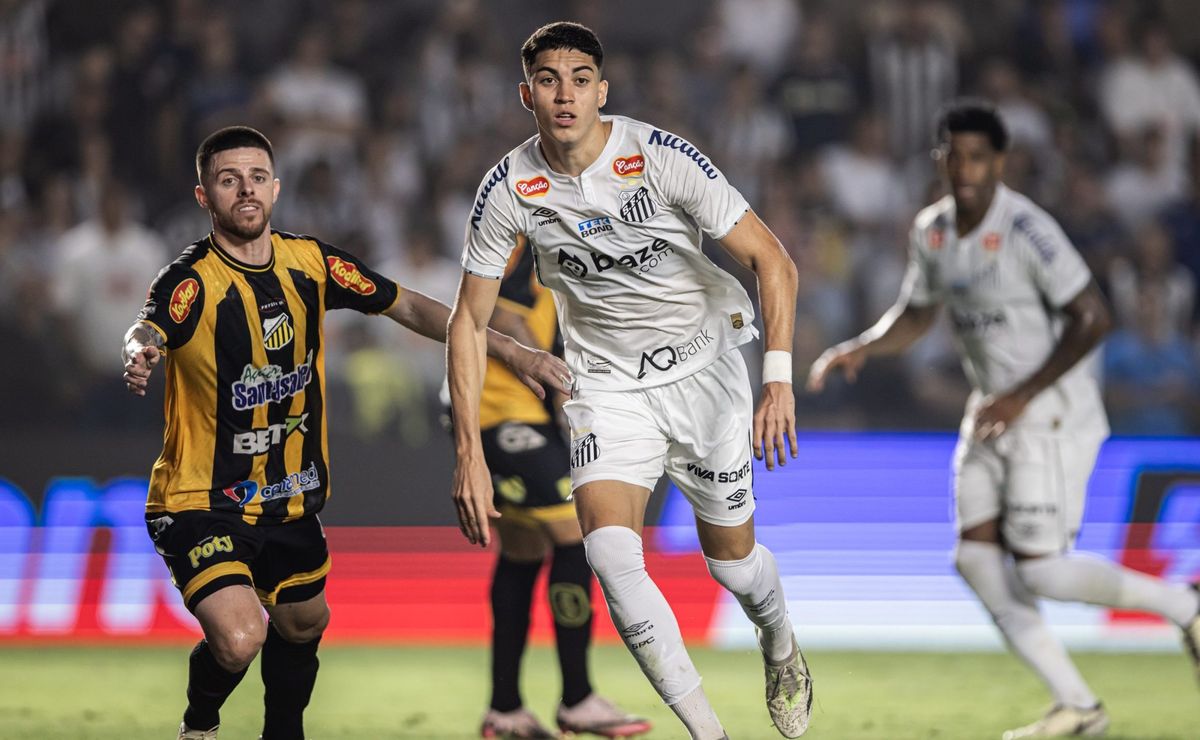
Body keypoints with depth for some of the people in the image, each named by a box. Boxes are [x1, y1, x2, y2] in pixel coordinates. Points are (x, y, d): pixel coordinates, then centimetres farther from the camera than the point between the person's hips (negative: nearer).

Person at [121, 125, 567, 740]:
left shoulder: (310, 263, -3)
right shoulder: (191, 281, -21)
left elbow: (408, 307, 8)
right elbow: (147, 332, -41)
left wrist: (514, 353, 4)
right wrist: (139, 355, -66)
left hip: (291, 500, 6)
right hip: (201, 503, -6)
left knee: (303, 626, 21)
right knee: (239, 638, -24)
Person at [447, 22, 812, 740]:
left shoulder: (660, 156, -20)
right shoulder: (510, 189, -12)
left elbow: (773, 260, -16)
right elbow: (469, 322, -2)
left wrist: (780, 377, -29)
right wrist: (470, 454, -9)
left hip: (703, 364, -1)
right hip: (606, 381, 1)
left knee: (733, 560, 9)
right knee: (610, 553, -21)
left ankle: (782, 650, 46)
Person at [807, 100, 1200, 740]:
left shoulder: (1026, 230, -20)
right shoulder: (931, 230, 5)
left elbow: (1092, 319, -20)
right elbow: (915, 315, 19)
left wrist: (1023, 395, -23)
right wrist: (859, 349, 1)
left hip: (1052, 415, -8)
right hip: (991, 413, 8)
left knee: (1039, 571, -13)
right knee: (978, 560, -2)